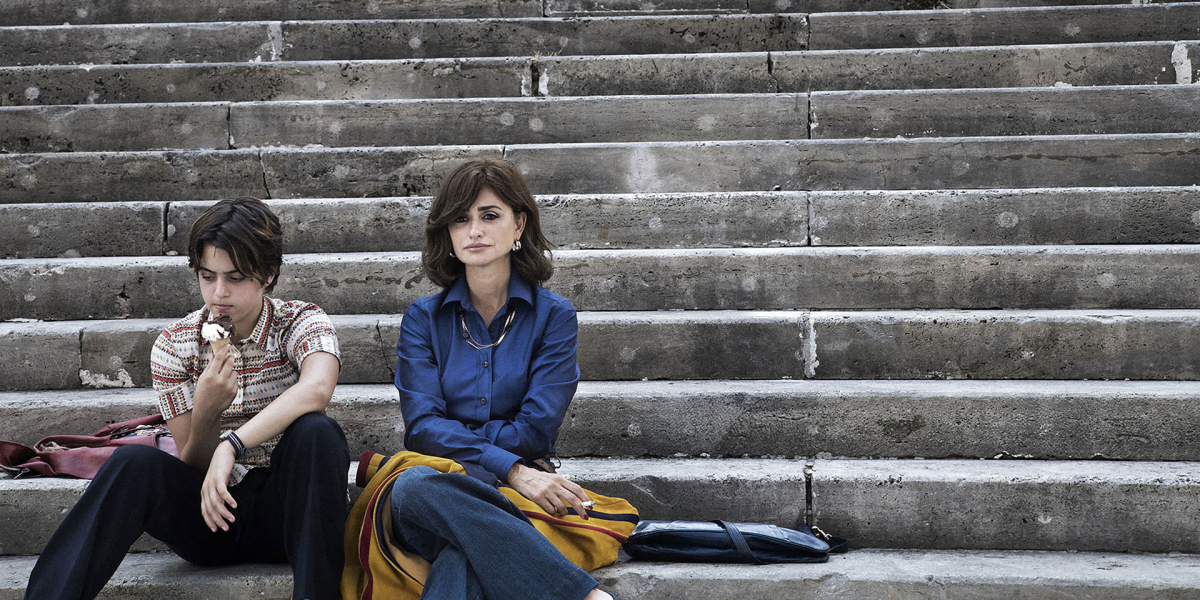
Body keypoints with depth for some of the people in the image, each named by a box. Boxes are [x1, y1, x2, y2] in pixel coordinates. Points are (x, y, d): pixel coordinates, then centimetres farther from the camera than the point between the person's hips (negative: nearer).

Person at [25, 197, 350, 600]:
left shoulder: (302, 323, -4)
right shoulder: (174, 347, 2)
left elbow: (316, 389, -30)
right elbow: (193, 470, 1)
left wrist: (231, 445, -37)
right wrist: (205, 413, -20)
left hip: (283, 512, -1)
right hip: (211, 520, 2)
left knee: (316, 431, -32)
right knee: (134, 464, -27)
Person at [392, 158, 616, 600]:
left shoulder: (554, 316, 9)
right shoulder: (423, 319, 13)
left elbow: (534, 430, -1)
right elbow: (422, 426, -2)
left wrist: (453, 437, -3)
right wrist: (509, 467, -16)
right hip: (436, 483, 1)